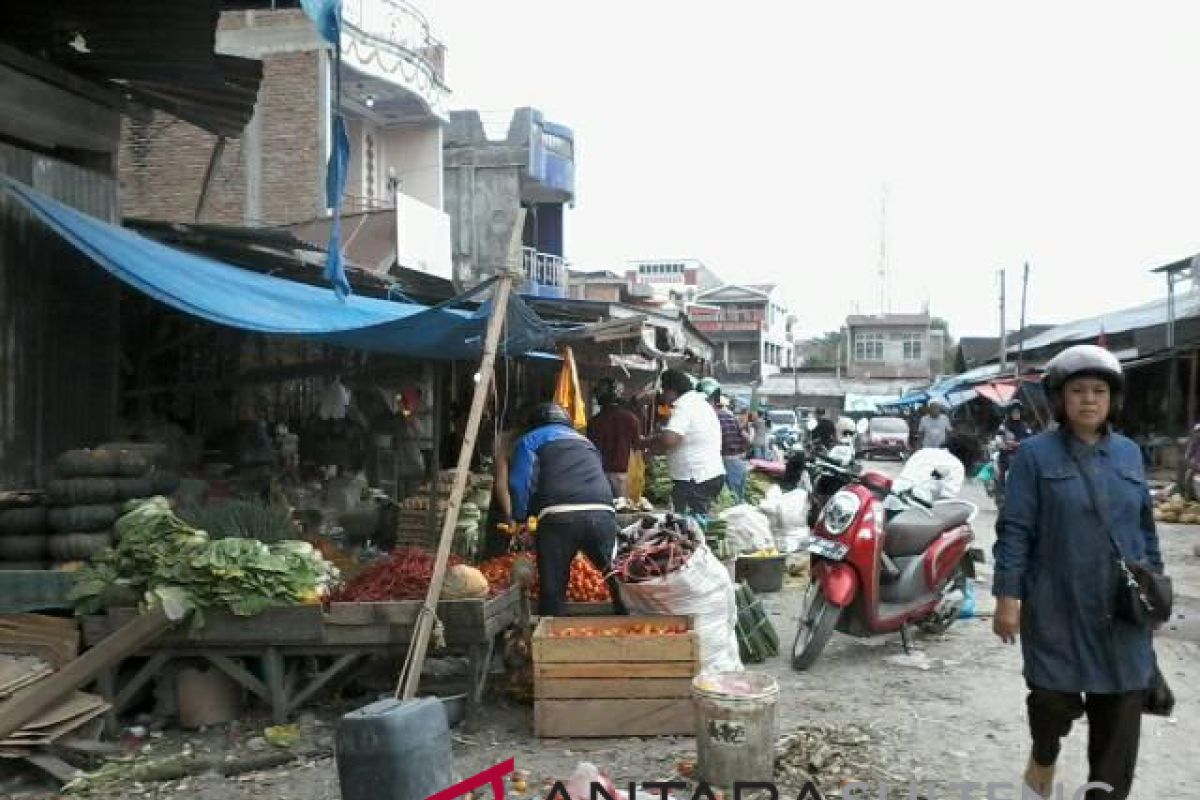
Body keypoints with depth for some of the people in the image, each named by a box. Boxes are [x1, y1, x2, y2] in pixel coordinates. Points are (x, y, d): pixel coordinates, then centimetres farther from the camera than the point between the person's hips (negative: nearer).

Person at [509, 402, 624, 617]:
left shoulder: (531, 440, 20)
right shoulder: (585, 441, 35)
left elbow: (519, 482, 5)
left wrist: (521, 518, 19)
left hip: (559, 516, -3)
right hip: (603, 512, 4)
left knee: (553, 590, 4)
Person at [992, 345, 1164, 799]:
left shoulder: (1128, 453, 8)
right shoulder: (1035, 454, -5)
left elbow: (1145, 525, 16)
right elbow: (1014, 531, -8)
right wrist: (1007, 597, -12)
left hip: (1122, 610, 4)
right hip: (1058, 608, -4)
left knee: (1121, 710, 6)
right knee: (1054, 698, 0)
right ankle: (1042, 759, 32)